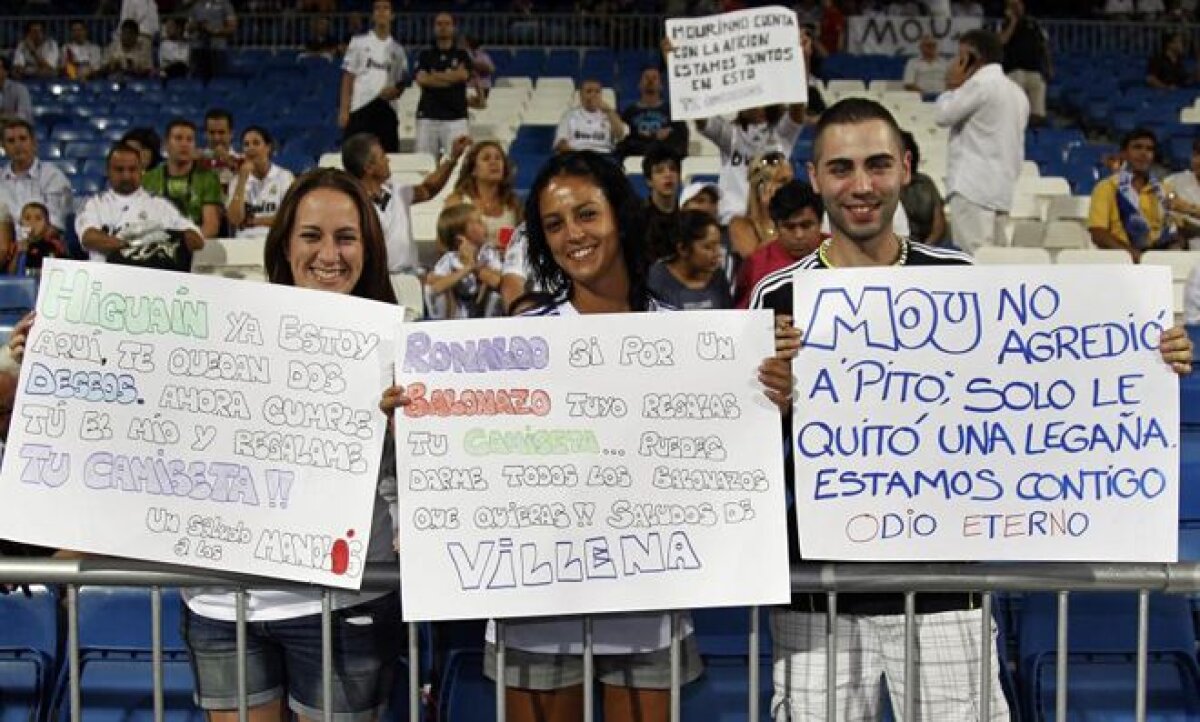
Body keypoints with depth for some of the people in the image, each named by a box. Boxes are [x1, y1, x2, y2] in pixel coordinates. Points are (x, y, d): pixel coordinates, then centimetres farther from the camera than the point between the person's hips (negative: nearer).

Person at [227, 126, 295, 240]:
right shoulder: (238, 181, 15)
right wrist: (242, 179, 0)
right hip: (244, 240, 2)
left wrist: (254, 221, 3)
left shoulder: (284, 176, 6)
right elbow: (234, 220, 0)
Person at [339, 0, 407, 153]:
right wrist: (343, 110, -6)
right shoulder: (359, 42, 6)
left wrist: (396, 90, -6)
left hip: (387, 109, 3)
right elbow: (348, 78, 3)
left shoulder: (397, 49, 15)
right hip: (360, 106, -3)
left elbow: (402, 82, 18)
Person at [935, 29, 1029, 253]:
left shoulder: (980, 83, -8)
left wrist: (951, 87, 9)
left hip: (973, 186, -9)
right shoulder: (1017, 92, 20)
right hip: (1002, 189, 9)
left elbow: (944, 115, -7)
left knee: (973, 259, -12)